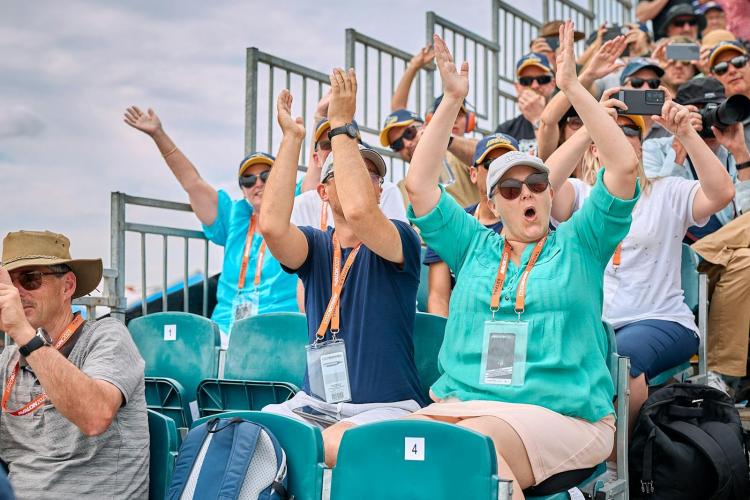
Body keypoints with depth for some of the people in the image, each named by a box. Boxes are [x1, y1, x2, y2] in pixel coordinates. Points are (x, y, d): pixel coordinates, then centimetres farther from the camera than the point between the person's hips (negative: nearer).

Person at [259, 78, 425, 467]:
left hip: (385, 406, -3)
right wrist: (291, 137, -10)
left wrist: (342, 126, -18)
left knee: (336, 445, -36)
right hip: (314, 403, 4)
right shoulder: (314, 246, 10)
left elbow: (358, 211, -25)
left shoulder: (400, 242, -1)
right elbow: (272, 225, -14)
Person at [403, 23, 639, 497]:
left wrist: (573, 87, -2)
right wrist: (452, 99, 6)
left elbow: (624, 166, 1)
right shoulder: (475, 246, 20)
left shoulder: (578, 245, 13)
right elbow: (419, 184, 11)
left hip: (558, 413, -3)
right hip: (460, 403, 3)